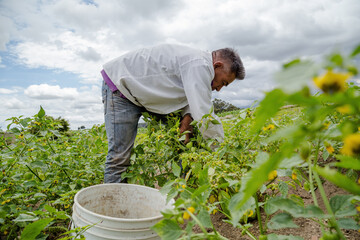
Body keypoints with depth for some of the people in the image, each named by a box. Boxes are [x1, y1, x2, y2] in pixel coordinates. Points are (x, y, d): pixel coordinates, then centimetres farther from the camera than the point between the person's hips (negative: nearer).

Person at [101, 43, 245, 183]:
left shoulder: (199, 63, 5)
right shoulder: (199, 65, -27)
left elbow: (195, 98, 12)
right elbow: (204, 116, -30)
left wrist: (187, 115, -10)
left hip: (143, 92, 10)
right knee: (120, 156, -14)